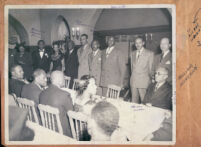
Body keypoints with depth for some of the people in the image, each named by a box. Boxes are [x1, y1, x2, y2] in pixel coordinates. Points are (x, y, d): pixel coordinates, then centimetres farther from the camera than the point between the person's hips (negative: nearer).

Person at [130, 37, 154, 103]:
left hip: (144, 82, -4)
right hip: (133, 81, 5)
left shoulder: (149, 53, 1)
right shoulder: (132, 54, 16)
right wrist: (133, 76, 13)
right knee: (134, 102, 6)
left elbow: (151, 68, 2)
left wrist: (150, 80, 3)